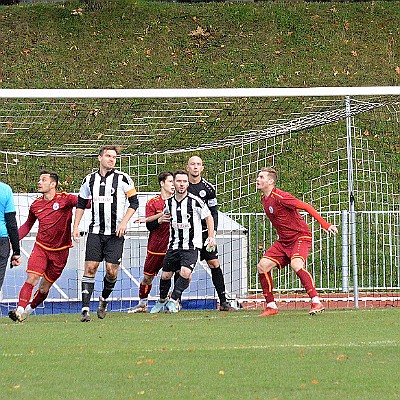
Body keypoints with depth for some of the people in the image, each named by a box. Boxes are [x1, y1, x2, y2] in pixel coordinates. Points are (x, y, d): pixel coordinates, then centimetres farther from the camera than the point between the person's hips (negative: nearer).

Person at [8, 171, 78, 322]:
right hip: (40, 247, 2)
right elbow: (27, 225, 19)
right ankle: (20, 310, -21)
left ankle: (29, 309, 25)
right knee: (31, 279, -17)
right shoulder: (36, 205, 5)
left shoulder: (65, 199, -8)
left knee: (45, 287, 5)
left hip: (60, 251, -2)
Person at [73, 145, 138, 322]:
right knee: (90, 268, -7)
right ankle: (85, 309, -7)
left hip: (115, 233, -2)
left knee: (111, 271, -6)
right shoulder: (90, 179, 7)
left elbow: (134, 202, 0)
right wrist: (76, 227, 10)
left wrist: (123, 222, -11)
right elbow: (81, 204, 17)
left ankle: (104, 299, 23)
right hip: (95, 231, 2)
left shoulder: (122, 178, -3)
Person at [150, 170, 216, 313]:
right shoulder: (169, 202, 4)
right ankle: (162, 300, 30)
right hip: (174, 245, 4)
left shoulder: (195, 201, -10)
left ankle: (173, 299, -5)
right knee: (166, 275, 7)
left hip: (191, 245, -4)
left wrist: (211, 237, -2)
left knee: (185, 273, -22)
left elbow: (208, 217, 2)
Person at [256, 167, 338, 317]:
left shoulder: (279, 197, -20)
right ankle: (271, 307, 7)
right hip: (283, 241, 9)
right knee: (262, 266, -3)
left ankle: (316, 303, -31)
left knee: (296, 264, -33)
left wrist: (325, 224, -24)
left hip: (300, 236, -9)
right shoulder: (264, 199, 7)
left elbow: (306, 207, -21)